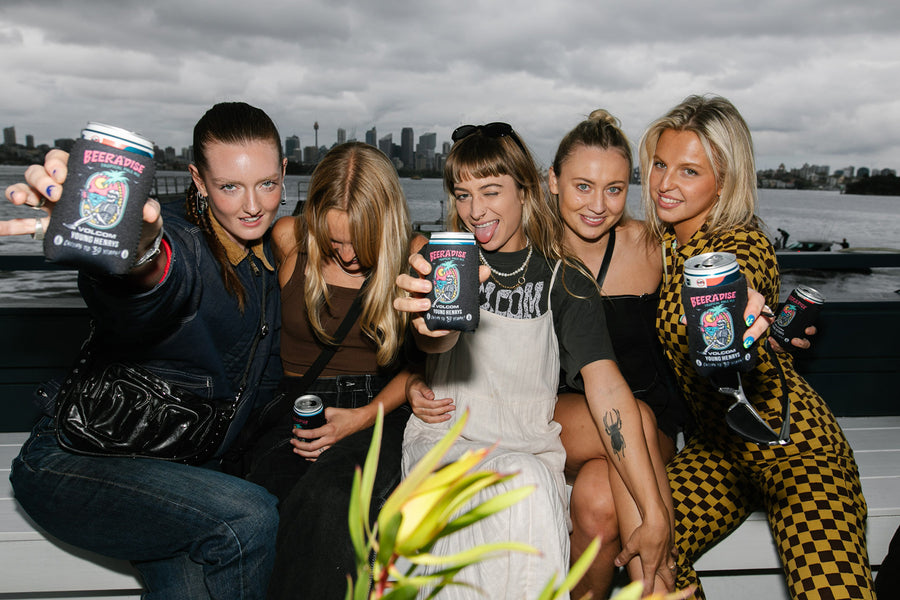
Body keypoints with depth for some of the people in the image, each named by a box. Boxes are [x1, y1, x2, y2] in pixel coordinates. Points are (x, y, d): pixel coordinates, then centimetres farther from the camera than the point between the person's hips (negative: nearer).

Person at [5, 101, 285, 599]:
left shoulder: (268, 259, 4)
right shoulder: (175, 239, -18)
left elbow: (264, 376, 15)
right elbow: (174, 276, -46)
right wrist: (139, 255, -66)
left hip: (184, 464, 6)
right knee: (248, 518, -27)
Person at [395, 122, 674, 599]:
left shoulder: (564, 281, 6)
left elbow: (605, 383, -6)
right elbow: (434, 340, -13)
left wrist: (655, 515, -14)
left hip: (531, 450, 1)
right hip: (444, 441, 0)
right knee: (520, 484, -32)